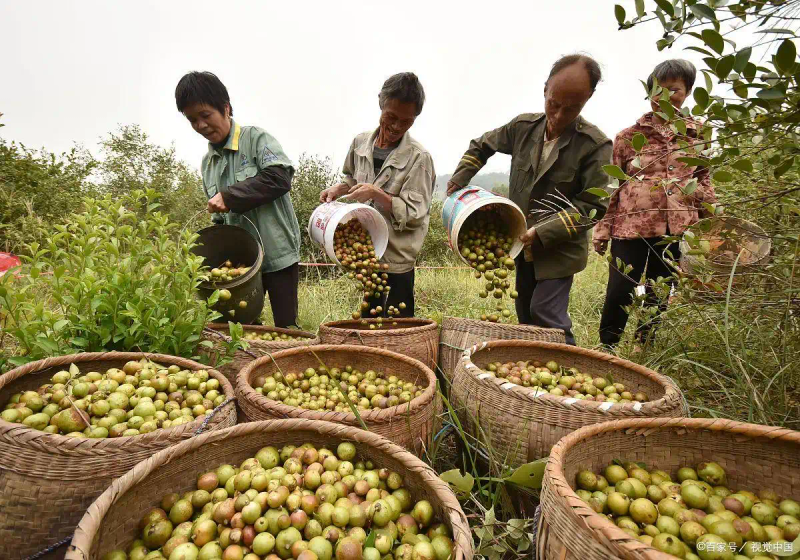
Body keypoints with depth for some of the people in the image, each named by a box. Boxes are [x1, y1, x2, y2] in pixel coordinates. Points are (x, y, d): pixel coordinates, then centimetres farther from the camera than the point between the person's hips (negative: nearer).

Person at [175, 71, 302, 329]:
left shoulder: (255, 138, -4)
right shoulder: (207, 162, 14)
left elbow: (280, 177, -19)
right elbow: (220, 215, 20)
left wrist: (229, 196, -17)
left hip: (276, 252, -6)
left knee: (286, 327, 1)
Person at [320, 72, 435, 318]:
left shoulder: (418, 158, -12)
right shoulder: (361, 142, 4)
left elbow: (413, 214, -16)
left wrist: (377, 194, -27)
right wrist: (339, 189, 3)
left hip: (396, 262, -5)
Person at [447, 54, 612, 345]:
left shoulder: (595, 145, -15)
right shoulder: (523, 127, -1)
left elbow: (593, 206, -16)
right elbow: (481, 146, 16)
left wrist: (542, 232, -24)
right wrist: (460, 179, 5)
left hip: (560, 250, -5)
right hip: (523, 246, 5)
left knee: (547, 317, -10)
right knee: (526, 319, 15)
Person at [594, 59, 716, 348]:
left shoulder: (698, 136, 10)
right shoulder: (629, 136, 3)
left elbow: (704, 181, 17)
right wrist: (602, 229, -4)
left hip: (678, 232, 3)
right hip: (631, 228, -3)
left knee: (658, 301, 13)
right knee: (619, 297, -2)